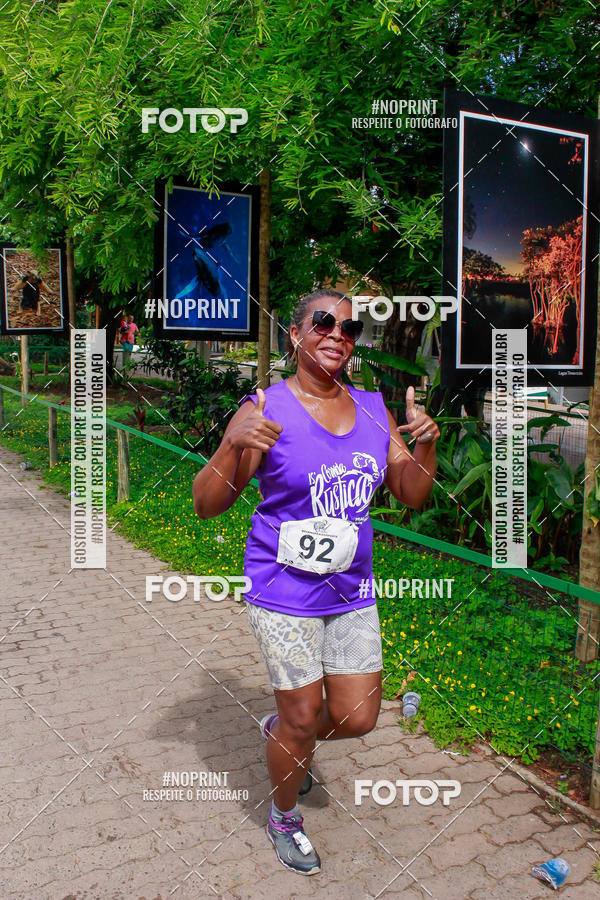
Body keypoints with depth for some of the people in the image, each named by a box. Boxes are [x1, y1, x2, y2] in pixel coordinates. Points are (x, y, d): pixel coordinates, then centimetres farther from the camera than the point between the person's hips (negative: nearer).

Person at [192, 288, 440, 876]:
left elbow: (412, 495, 7)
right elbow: (206, 504, -12)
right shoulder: (267, 410, -13)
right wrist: (235, 448, -30)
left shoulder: (373, 410, 2)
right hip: (284, 591, -5)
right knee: (304, 720, 6)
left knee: (358, 718, 11)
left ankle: (278, 730, 43)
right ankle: (284, 818, 37)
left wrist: (425, 443, -12)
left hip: (351, 592, 5)